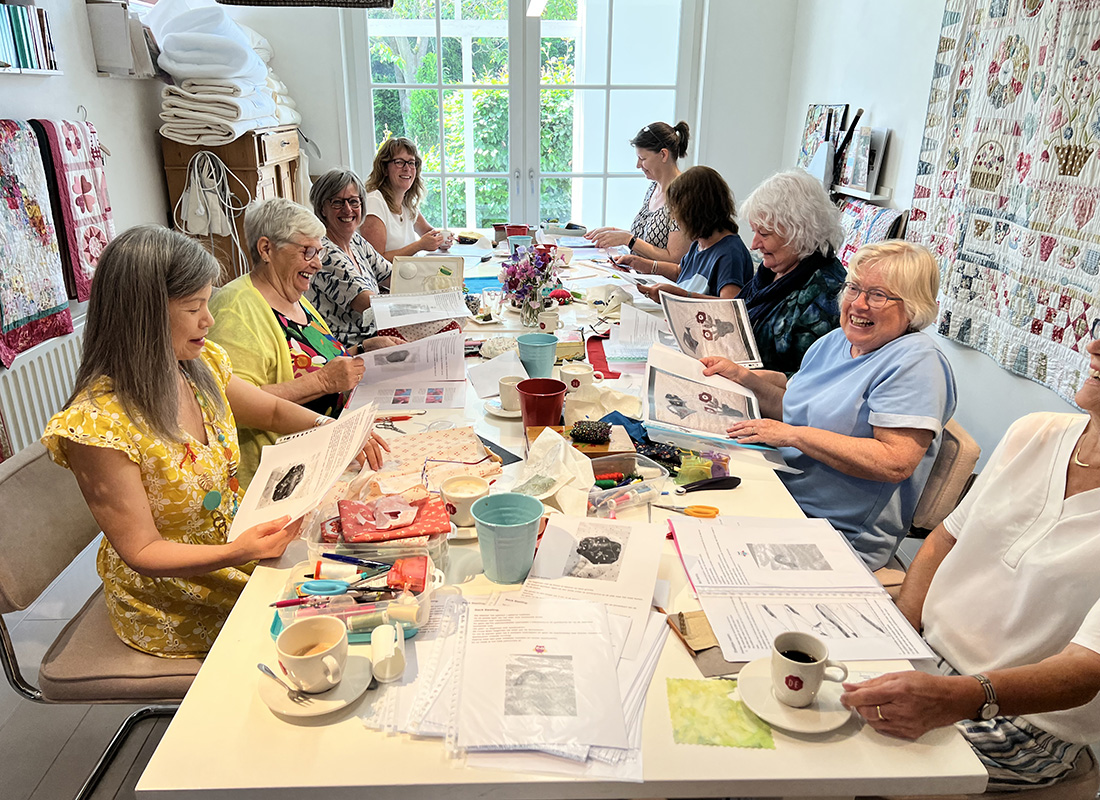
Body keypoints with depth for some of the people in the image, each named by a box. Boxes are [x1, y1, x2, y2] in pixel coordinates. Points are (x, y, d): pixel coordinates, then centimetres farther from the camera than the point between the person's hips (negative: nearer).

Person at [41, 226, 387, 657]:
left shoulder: (202, 365, -4)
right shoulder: (97, 424, -26)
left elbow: (272, 411, 13)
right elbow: (143, 552, -21)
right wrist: (239, 552, -37)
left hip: (238, 545, 7)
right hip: (173, 603, -6)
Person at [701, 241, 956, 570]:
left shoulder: (916, 361, -13)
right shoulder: (833, 341, 13)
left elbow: (895, 463, -24)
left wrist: (792, 435, -23)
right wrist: (742, 376, 8)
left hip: (840, 536, -8)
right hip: (780, 493, 8)